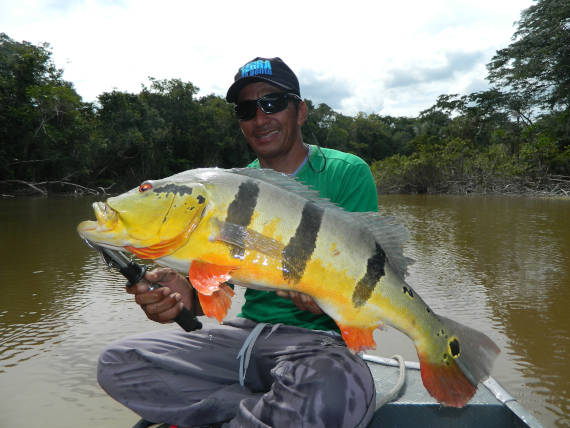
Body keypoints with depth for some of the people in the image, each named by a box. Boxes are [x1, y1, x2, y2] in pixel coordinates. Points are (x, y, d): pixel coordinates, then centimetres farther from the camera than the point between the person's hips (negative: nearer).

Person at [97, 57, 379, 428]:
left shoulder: (347, 173, -3)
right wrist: (186, 294, -19)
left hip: (317, 338, -4)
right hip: (246, 330, 5)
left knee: (331, 391, -39)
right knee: (117, 363, -10)